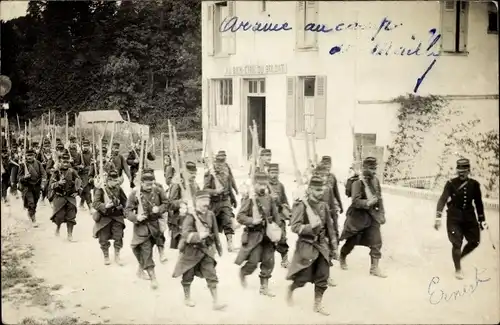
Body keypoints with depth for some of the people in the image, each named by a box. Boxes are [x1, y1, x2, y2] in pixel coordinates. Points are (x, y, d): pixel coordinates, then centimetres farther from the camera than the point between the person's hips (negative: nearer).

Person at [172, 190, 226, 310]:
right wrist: (199, 235, -38)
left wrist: (219, 247, 17)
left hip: (206, 250, 4)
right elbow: (186, 234, -25)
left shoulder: (210, 215, 0)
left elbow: (215, 232, 11)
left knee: (211, 275, -3)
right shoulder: (190, 216, -17)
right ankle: (187, 298, 33)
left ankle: (216, 302, -1)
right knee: (188, 276, 12)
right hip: (191, 250, -4)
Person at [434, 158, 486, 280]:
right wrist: (438, 217, -28)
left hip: (469, 216, 4)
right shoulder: (451, 183, -11)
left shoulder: (474, 184, -1)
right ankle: (458, 269, 14)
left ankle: (459, 257, 34)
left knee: (474, 242, 6)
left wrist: (482, 220, 11)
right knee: (456, 244, -5)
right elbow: (443, 199, -17)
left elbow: (478, 203, 9)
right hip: (454, 217, -4)